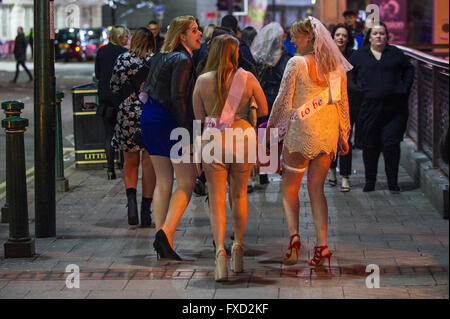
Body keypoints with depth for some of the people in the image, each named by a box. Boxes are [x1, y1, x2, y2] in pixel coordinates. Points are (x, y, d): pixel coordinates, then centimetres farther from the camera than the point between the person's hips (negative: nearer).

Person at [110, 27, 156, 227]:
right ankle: (145, 211, 6)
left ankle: (131, 199, -9)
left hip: (128, 115, 1)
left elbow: (114, 89, 2)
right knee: (149, 163, 6)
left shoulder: (122, 60, -2)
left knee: (130, 162, 14)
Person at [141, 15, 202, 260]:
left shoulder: (159, 57, 13)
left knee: (163, 182, 12)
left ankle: (162, 239, 12)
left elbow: (148, 88, 17)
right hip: (170, 121, -9)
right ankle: (166, 233, -15)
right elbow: (177, 97, -20)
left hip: (150, 118, 9)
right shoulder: (183, 60, -13)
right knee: (187, 181, -2)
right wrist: (185, 129, -18)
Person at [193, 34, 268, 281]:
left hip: (213, 141, -1)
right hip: (243, 139, 1)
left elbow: (199, 117, 3)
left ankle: (220, 250, -14)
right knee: (239, 195, 18)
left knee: (216, 199, 2)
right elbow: (263, 110, 6)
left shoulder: (203, 81, -2)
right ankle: (238, 247, 20)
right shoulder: (247, 78, -3)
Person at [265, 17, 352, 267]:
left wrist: (271, 126, 5)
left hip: (302, 131, -5)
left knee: (289, 186, 8)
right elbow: (343, 102, 10)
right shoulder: (336, 65, 5)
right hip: (328, 133, 5)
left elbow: (283, 100, -8)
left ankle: (294, 236, -11)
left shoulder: (297, 63, -11)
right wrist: (344, 135, 18)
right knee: (316, 188, 11)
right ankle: (321, 245, 2)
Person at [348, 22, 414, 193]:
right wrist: (357, 89, -3)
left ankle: (393, 182, 2)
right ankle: (370, 182, 17)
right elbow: (348, 76, 13)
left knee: (391, 143, -7)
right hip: (369, 107, 1)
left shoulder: (395, 54, 11)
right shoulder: (358, 56, 9)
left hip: (394, 108, 0)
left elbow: (409, 70, 21)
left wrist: (404, 88, 8)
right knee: (370, 145, 5)